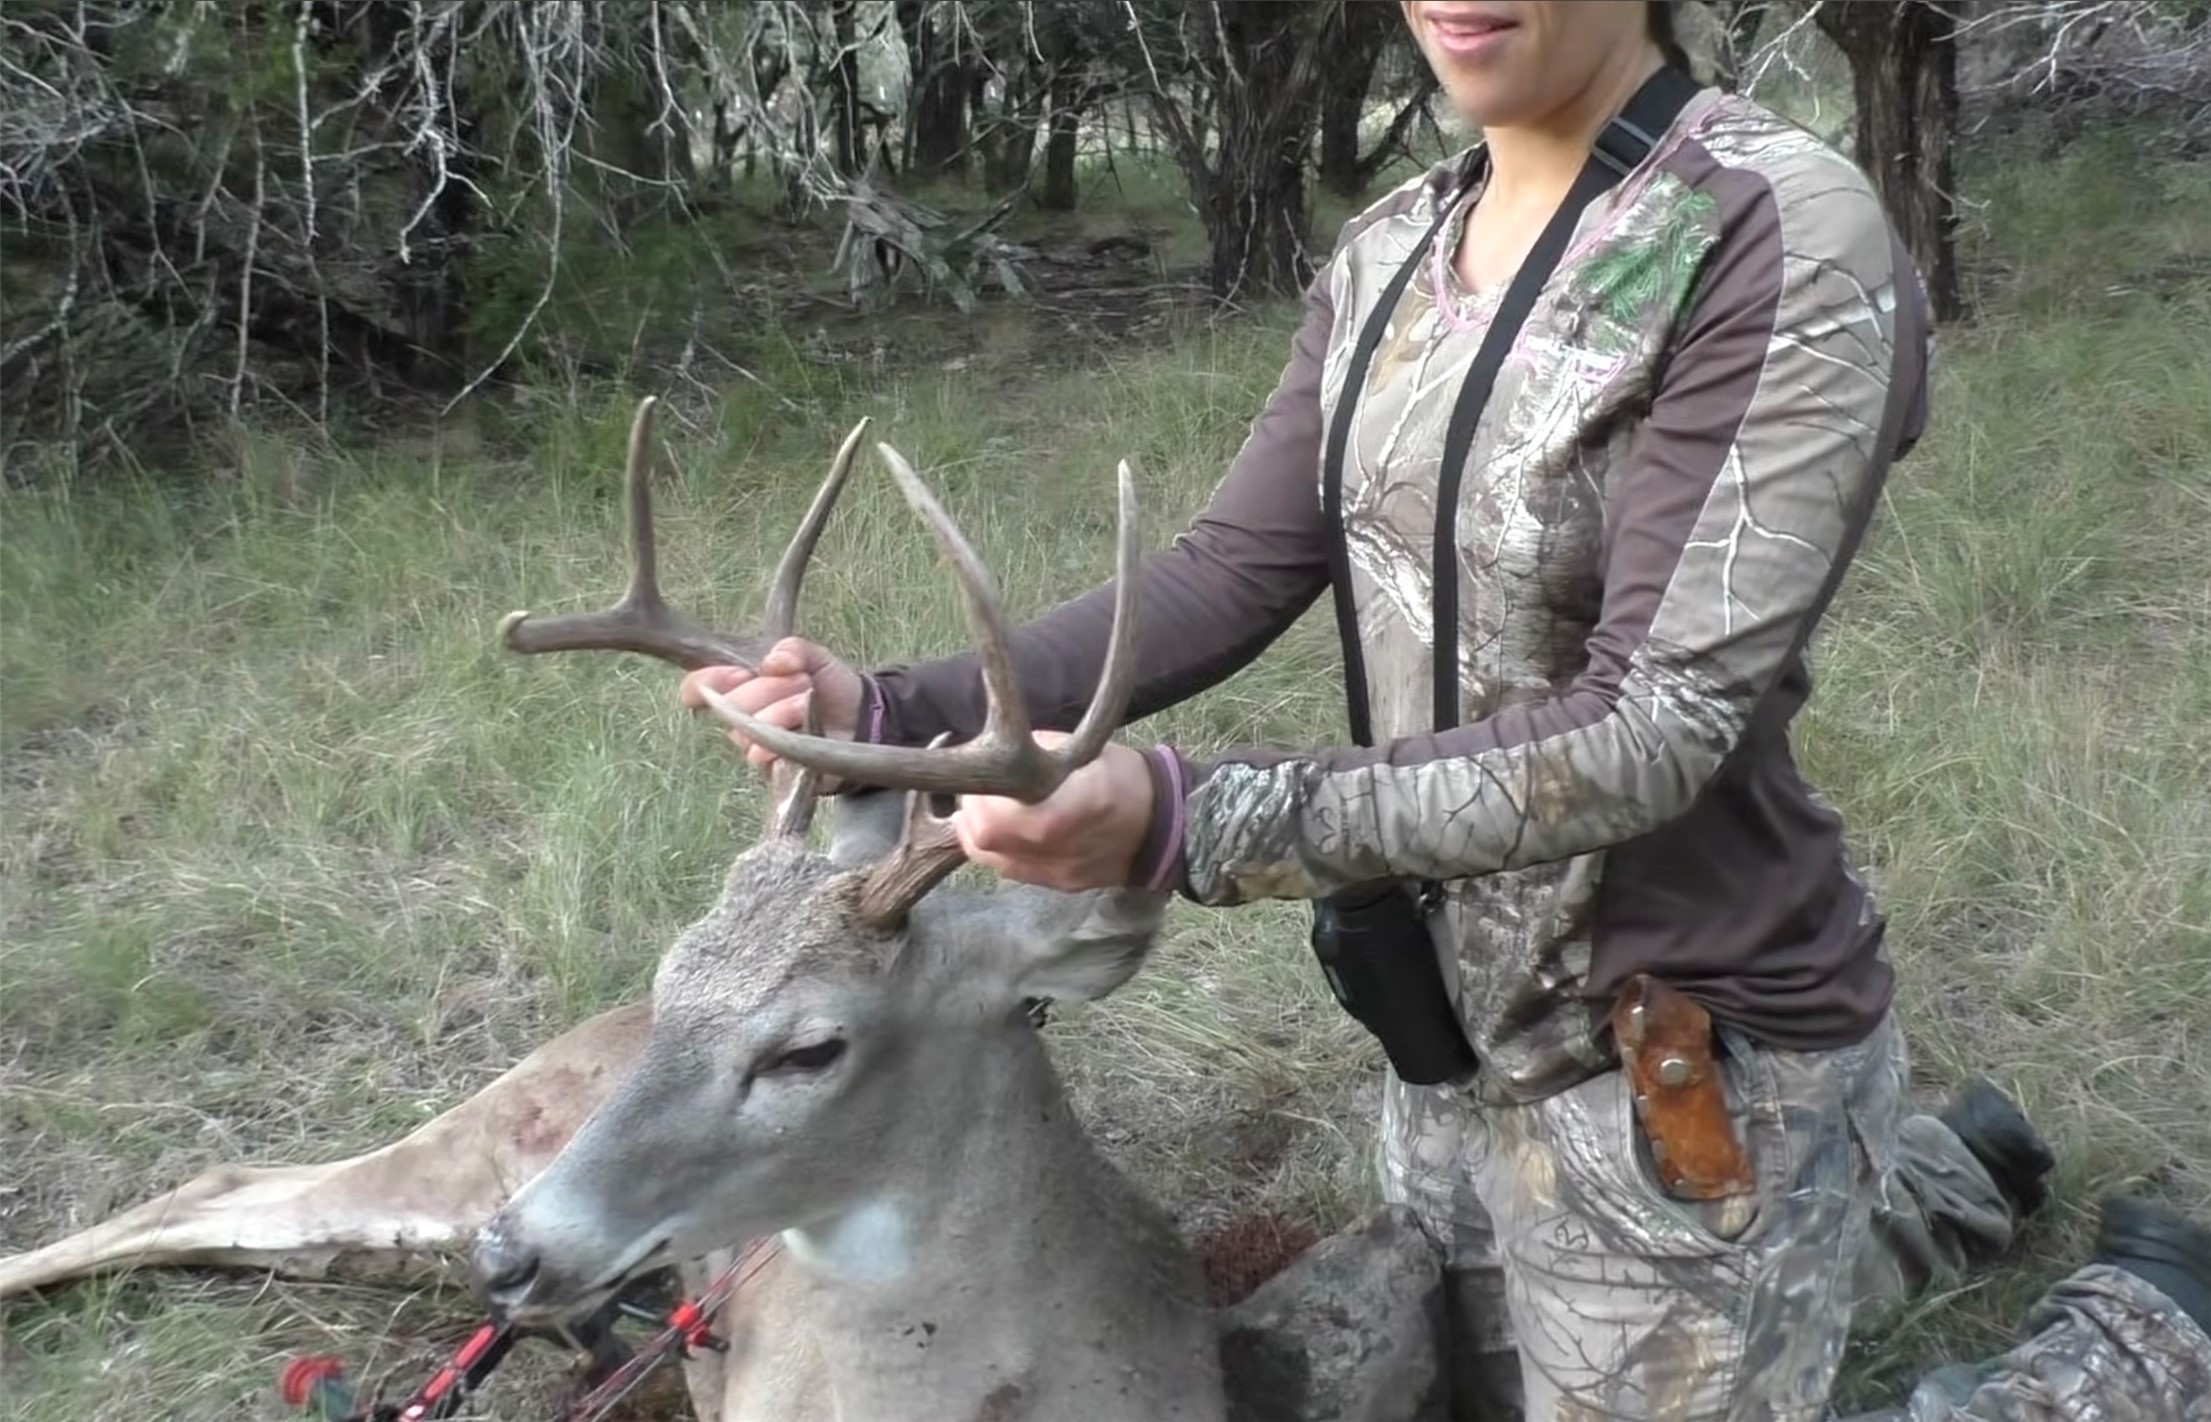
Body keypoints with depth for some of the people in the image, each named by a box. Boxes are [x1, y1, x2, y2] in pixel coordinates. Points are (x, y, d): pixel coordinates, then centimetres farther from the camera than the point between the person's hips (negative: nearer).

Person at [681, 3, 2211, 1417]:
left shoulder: (1785, 241, -21)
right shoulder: (1388, 259, 2)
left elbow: (1653, 727, -28)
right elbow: (1229, 576, -2)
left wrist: (1192, 815, -36)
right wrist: (902, 711, -15)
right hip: (1456, 1014, 7)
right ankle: (1943, 1167, 46)